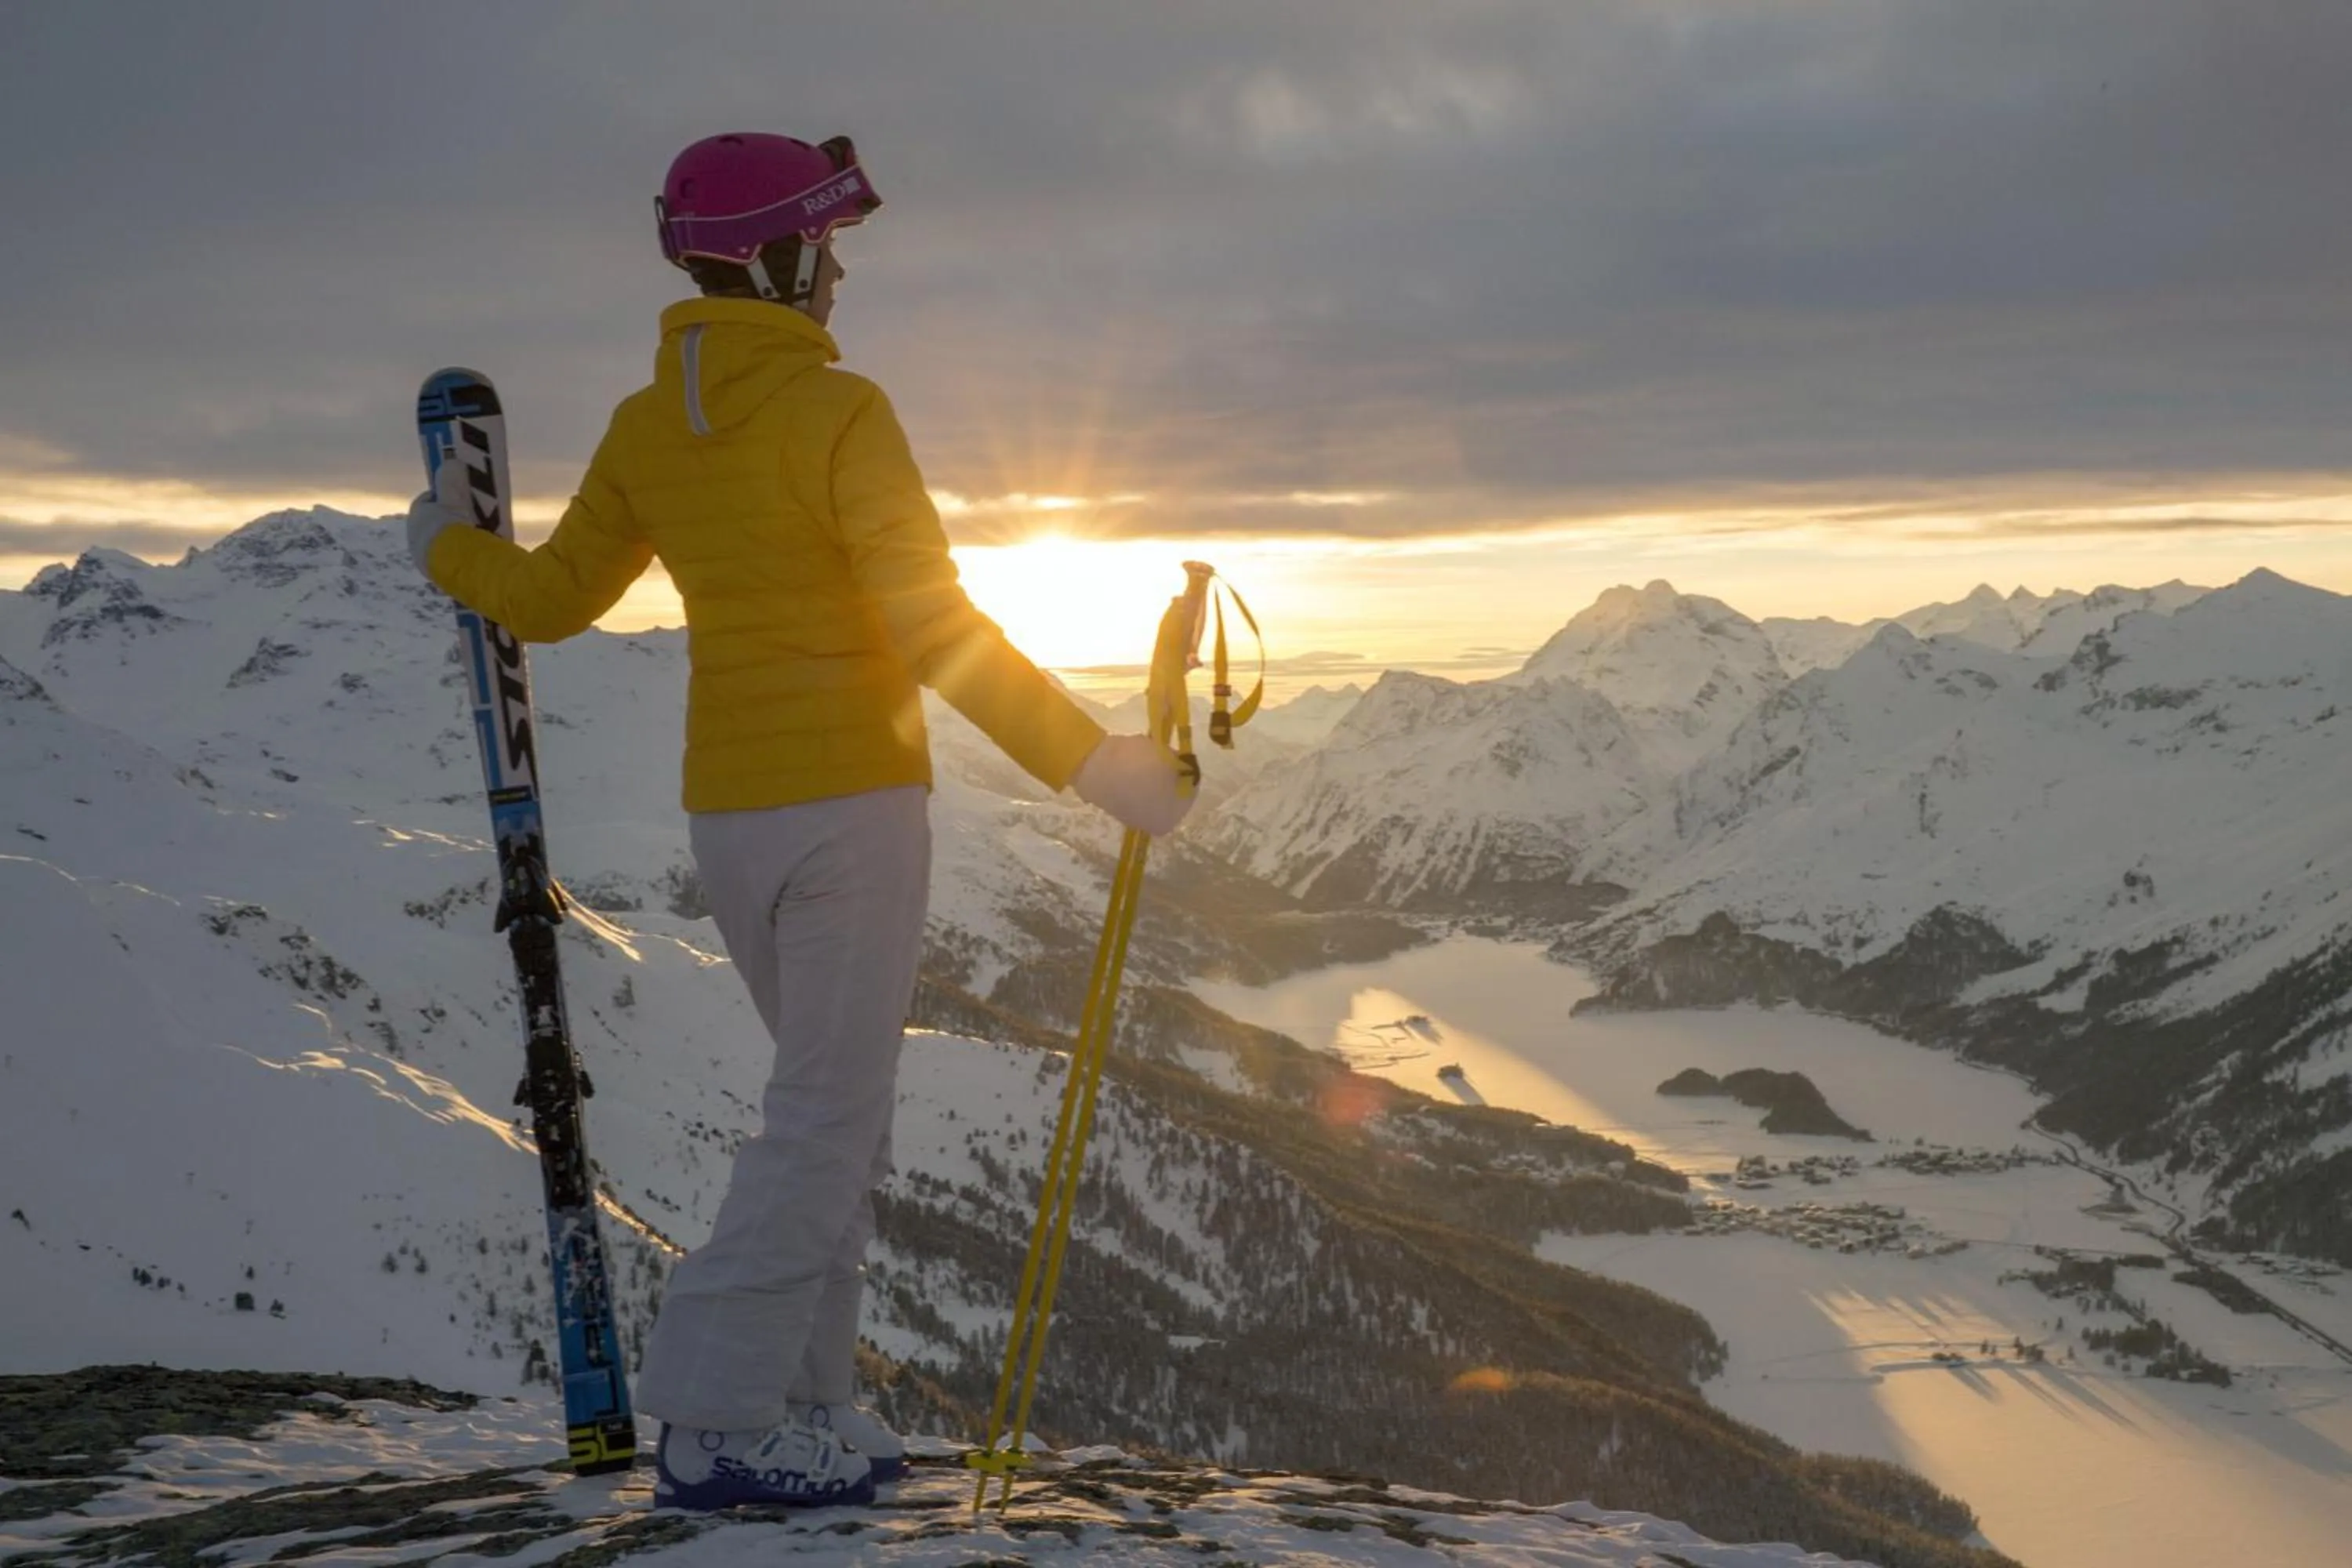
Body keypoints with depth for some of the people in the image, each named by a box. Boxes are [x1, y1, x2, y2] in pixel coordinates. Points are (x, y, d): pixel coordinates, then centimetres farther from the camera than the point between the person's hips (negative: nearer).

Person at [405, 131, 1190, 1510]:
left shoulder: (647, 428, 6)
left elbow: (552, 598, 15)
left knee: (840, 1100, 17)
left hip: (727, 814, 7)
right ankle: (717, 1426, -4)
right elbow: (936, 630, -18)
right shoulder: (837, 412, -13)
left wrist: (449, 550, 36)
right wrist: (1092, 764, -14)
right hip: (851, 803, -7)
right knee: (829, 1116, -3)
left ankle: (801, 1405, 16)